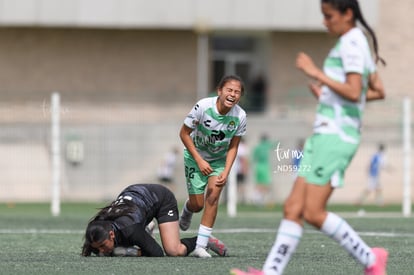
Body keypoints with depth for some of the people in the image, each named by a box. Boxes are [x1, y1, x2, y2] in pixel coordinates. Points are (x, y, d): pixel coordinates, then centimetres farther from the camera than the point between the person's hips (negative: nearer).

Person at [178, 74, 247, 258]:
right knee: (197, 204, 0)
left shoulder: (240, 116, -20)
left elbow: (233, 146, -7)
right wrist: (199, 161, -20)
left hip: (219, 160, 1)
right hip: (196, 157, -1)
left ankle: (200, 246, -15)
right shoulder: (203, 107, -28)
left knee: (213, 196, -19)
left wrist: (226, 172, -18)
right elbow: (184, 133, -17)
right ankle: (186, 212, 42)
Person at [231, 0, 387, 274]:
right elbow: (379, 91, 23)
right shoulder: (357, 42, 18)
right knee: (293, 208, 3)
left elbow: (354, 92, -22)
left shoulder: (351, 43, -11)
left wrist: (316, 72, -17)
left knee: (314, 213, -11)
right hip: (325, 136, 10)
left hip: (336, 136, -10)